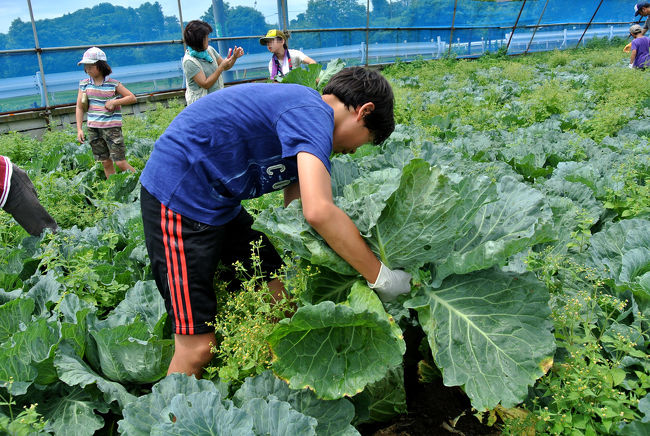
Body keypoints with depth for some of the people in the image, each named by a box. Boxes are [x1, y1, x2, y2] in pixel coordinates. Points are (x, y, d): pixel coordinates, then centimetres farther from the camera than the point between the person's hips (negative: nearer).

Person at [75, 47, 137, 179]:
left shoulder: (113, 84, -3)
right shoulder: (84, 84, 6)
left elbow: (132, 98, 2)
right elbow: (79, 108, 9)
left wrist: (115, 102, -12)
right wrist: (79, 129, 3)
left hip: (112, 127, -4)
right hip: (93, 128, 4)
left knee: (120, 162, -7)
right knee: (106, 162, 8)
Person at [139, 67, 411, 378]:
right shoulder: (313, 112, -18)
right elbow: (318, 211, -32)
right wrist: (380, 276, -22)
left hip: (218, 204, 10)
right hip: (178, 198, -10)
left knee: (282, 288, 10)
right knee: (198, 344, -7)